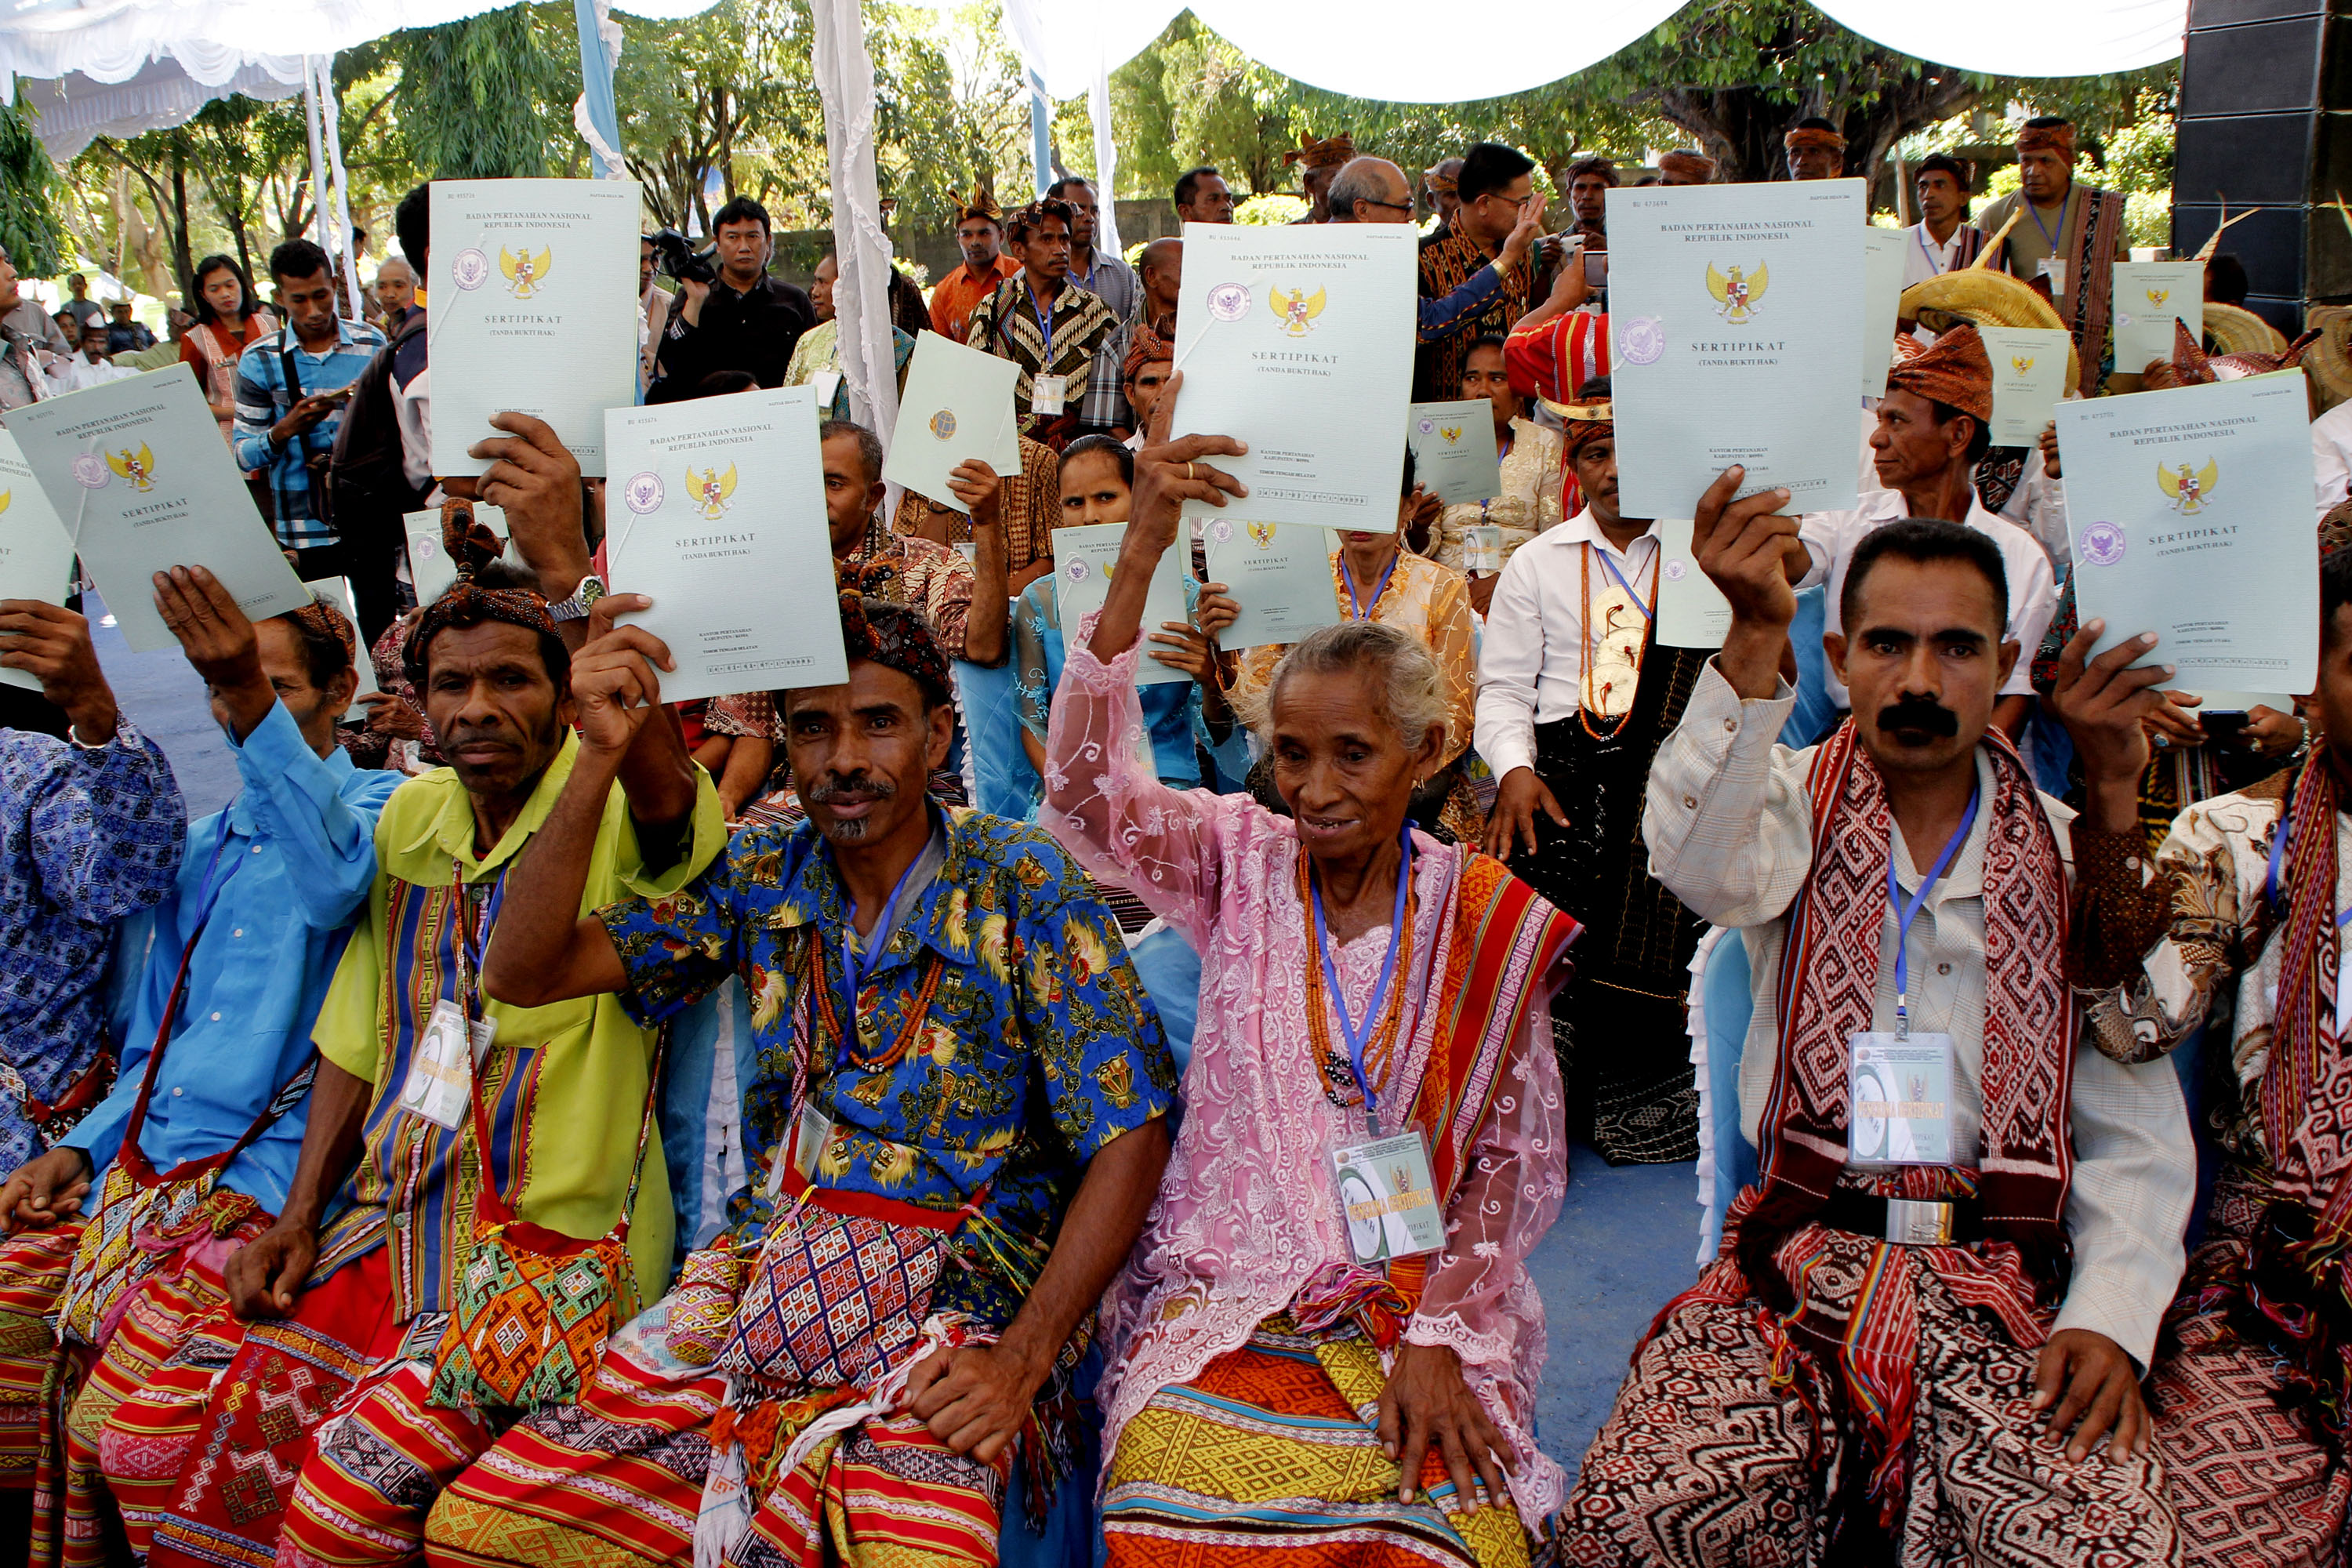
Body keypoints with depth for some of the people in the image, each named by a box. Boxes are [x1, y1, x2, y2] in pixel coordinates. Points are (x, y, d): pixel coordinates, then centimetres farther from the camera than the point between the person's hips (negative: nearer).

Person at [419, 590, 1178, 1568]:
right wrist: (598, 760, -11)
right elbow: (523, 973, 1)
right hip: (763, 1260, 5)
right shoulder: (758, 874, 7)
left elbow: (1129, 1139, -7)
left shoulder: (1027, 890, -5)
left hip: (952, 1302, -4)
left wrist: (1025, 1353, -17)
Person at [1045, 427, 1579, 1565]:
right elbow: (1083, 788, -14)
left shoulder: (1487, 918, 3)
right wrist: (1139, 557, -23)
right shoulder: (1241, 861, 3)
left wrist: (1439, 1338, -10)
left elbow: (1518, 1159, 3)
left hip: (1421, 1304, 0)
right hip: (1223, 1298, 0)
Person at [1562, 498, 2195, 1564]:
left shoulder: (2067, 854, 10)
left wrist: (2111, 1316, -5)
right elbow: (1703, 865, -20)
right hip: (1795, 1256, -1)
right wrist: (1753, 640, -32)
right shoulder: (1795, 803, 7)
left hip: (2005, 1286, 1)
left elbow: (2139, 1136, 10)